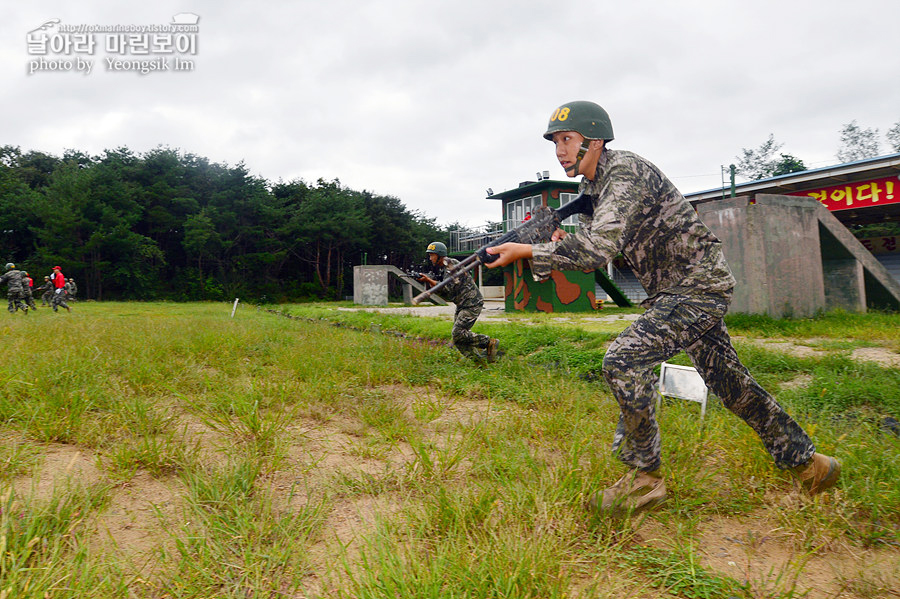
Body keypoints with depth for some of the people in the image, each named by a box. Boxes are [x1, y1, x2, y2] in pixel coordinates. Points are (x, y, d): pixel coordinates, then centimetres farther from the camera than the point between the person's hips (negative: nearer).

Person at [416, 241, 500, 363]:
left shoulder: (452, 266, -17)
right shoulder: (441, 268, 12)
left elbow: (448, 289, -26)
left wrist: (429, 280, -25)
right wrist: (426, 280, -8)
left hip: (472, 304, -10)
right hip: (462, 305, 10)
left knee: (458, 333, -17)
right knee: (457, 339, 4)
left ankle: (490, 343, -5)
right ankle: (479, 362, 10)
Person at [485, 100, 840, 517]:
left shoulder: (625, 171, -20)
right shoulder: (594, 185, 10)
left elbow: (599, 248, -33)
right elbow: (598, 249, 15)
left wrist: (528, 252, -29)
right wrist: (559, 246, -4)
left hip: (699, 286, -10)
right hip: (674, 291, 10)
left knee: (623, 359, -22)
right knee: (729, 381, 15)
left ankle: (644, 478, -7)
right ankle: (805, 462, 32)